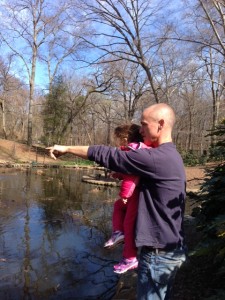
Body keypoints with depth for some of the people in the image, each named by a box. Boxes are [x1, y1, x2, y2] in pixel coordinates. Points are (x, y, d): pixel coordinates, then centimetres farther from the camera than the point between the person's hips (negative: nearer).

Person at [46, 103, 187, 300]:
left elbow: (107, 155, -19)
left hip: (159, 252, -9)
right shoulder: (171, 155, 8)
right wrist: (123, 174, 7)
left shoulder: (156, 158, -24)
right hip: (172, 249, 9)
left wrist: (67, 149, -9)